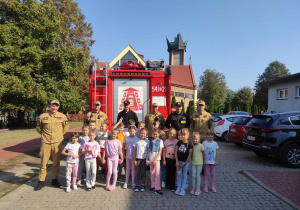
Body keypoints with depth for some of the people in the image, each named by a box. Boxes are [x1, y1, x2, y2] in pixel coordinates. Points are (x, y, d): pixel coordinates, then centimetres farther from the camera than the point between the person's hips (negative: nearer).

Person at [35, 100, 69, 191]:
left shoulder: (62, 116, 0)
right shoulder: (42, 116, 0)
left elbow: (66, 128, 15)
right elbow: (38, 128, 15)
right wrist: (45, 135, 13)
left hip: (57, 143, 0)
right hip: (45, 143, 0)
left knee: (56, 162, 9)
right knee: (43, 162, 5)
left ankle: (54, 179, 24)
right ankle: (41, 181, 18)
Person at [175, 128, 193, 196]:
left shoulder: (189, 144, -10)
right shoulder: (179, 143, -1)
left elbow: (190, 154, -7)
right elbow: (176, 152, 1)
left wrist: (185, 163, -8)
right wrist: (177, 161, -3)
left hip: (185, 162, -2)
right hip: (179, 161, 2)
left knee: (184, 175, 8)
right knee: (179, 174, 10)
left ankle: (183, 189, 19)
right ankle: (178, 187, 23)